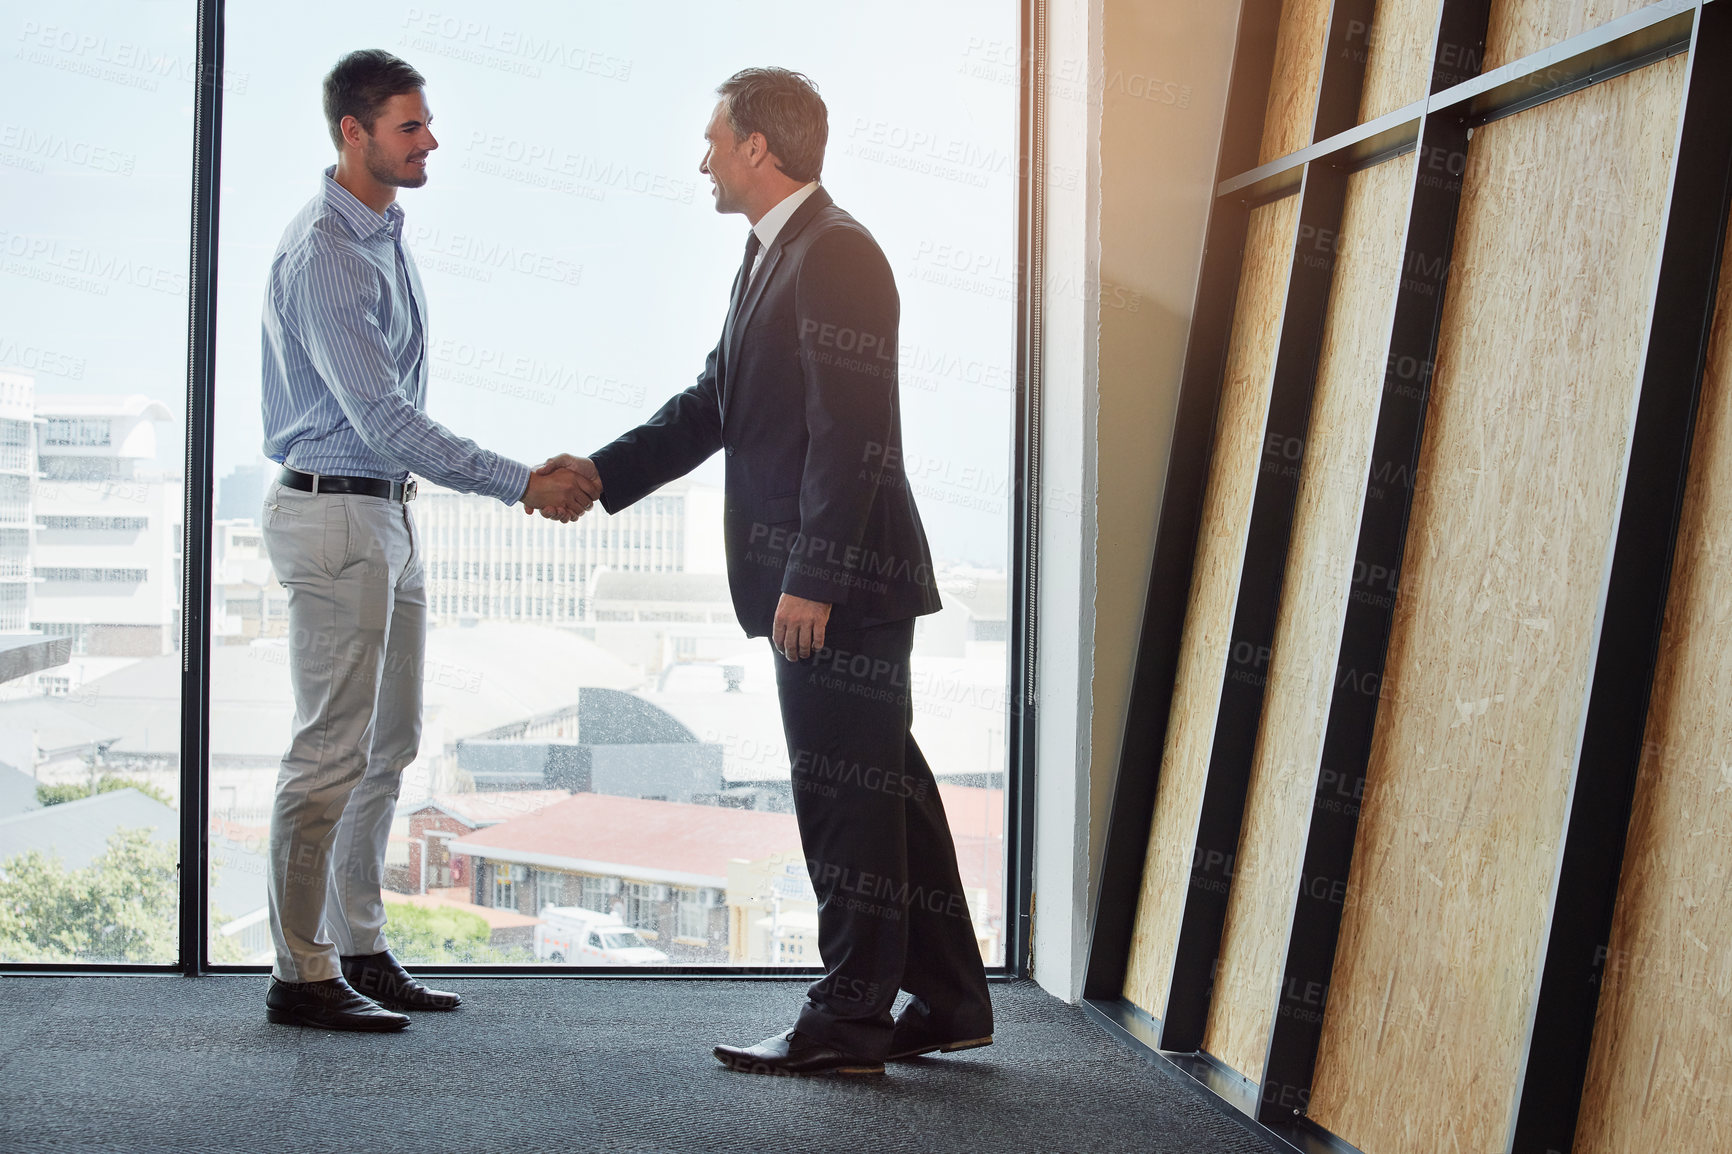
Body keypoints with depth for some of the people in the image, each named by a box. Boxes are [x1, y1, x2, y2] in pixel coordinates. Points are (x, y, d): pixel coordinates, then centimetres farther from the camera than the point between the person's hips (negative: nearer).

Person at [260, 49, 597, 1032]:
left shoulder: (387, 231, 11)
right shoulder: (324, 254, -19)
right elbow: (381, 418, -24)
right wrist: (521, 486, -24)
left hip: (388, 513, 10)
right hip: (336, 516, -10)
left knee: (388, 745, 14)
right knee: (334, 752, -6)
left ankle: (361, 951, 23)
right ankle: (302, 974, 2)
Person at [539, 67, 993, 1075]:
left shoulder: (836, 255, -15)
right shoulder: (775, 255, 17)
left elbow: (849, 437, -21)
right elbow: (716, 400, 20)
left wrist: (810, 581, -24)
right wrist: (604, 472, 13)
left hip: (841, 578, -10)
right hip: (818, 578, 10)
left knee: (847, 792, -3)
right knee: (884, 785, 14)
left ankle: (848, 1022, 5)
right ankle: (948, 999, 23)